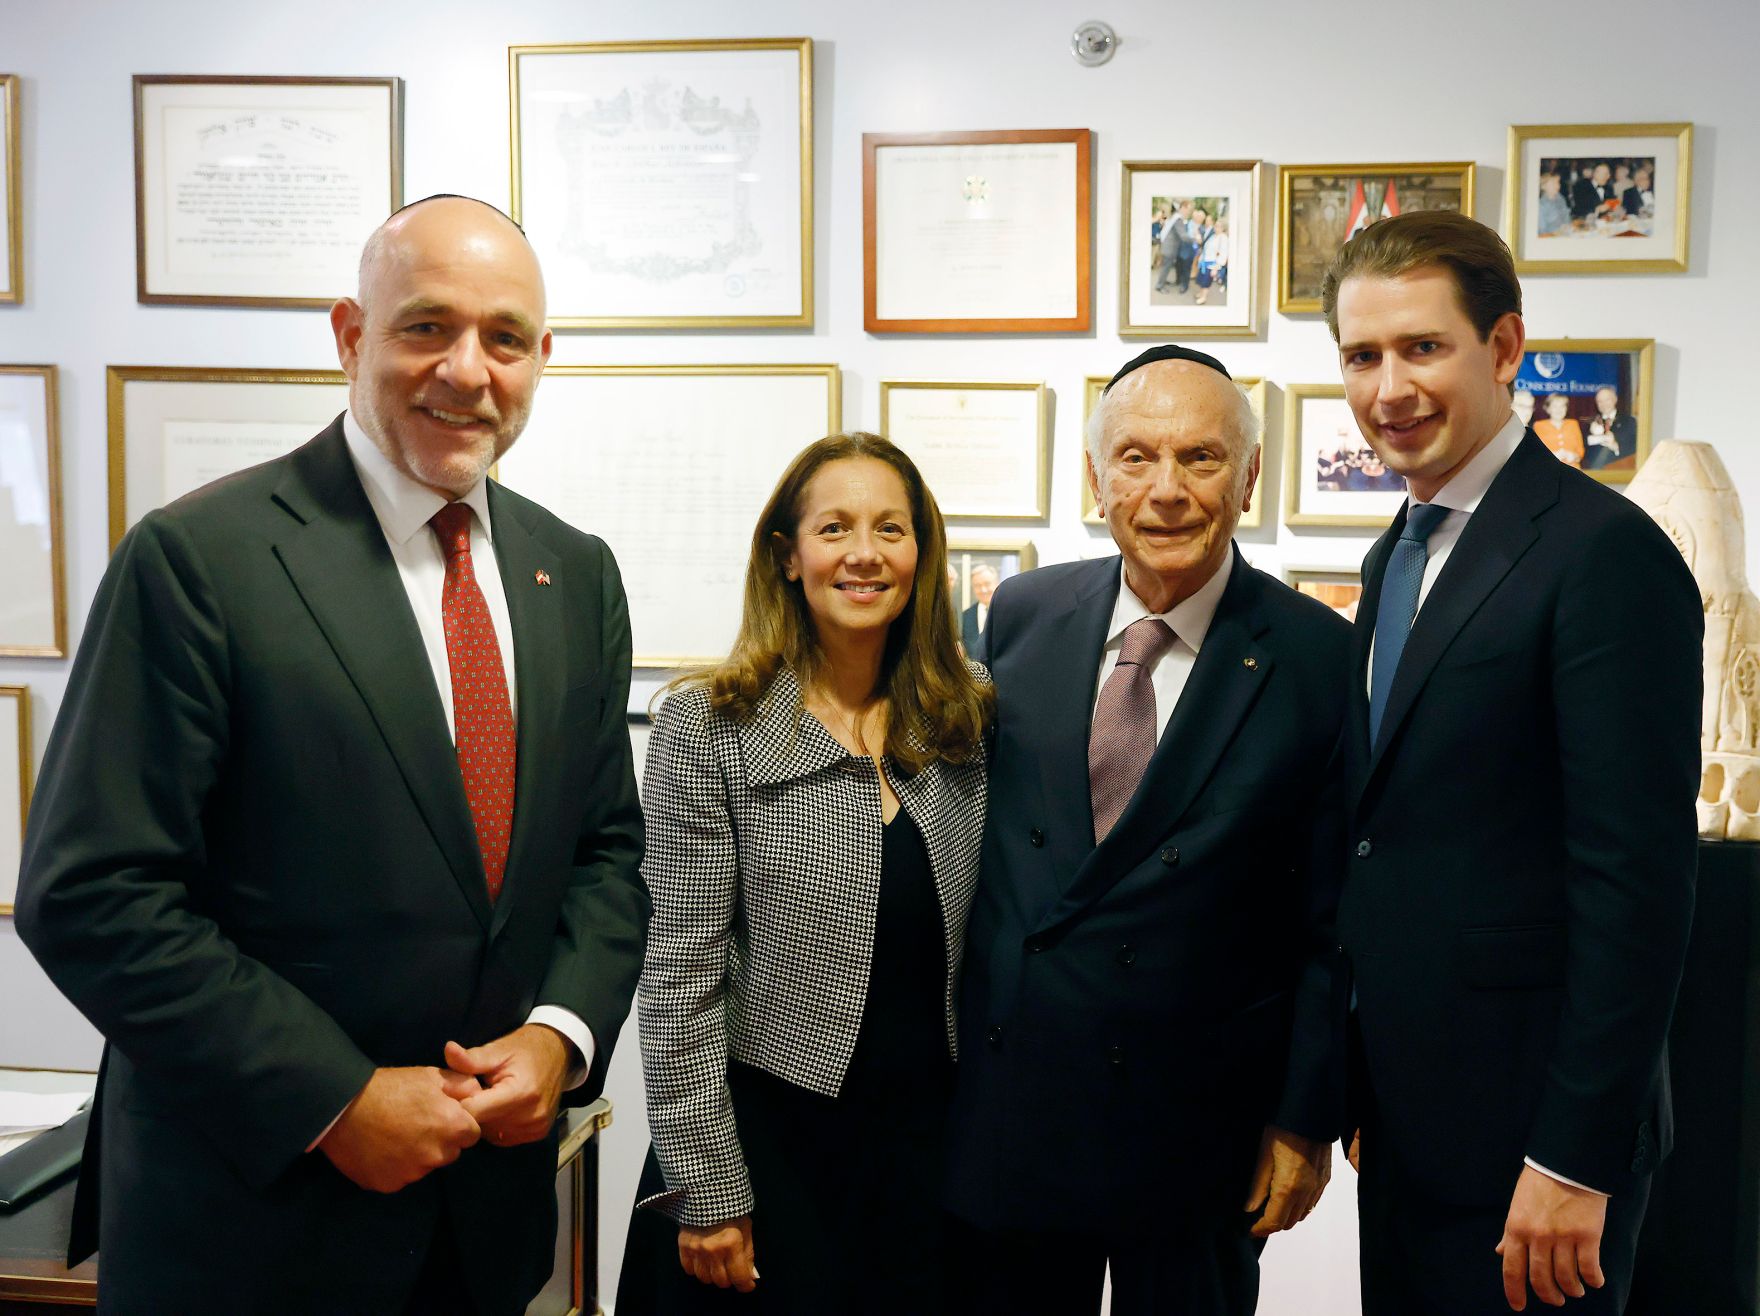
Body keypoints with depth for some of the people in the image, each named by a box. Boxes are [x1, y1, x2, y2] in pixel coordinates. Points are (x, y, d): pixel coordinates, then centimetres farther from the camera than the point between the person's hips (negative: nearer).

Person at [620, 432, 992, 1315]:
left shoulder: (966, 718, 1)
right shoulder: (710, 728, -11)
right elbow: (678, 976, -11)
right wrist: (706, 1191, -11)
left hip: (927, 1140, 4)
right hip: (767, 1135, -3)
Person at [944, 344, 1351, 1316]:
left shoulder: (1318, 661, -9)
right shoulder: (1022, 615, 1)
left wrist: (1307, 1120, -4)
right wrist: (950, 1035, 10)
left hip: (1197, 1124, -3)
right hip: (1000, 1105, 3)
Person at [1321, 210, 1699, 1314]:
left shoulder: (1607, 552, -16)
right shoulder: (1399, 554, 10)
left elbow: (1639, 881, -20)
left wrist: (1575, 1160, -19)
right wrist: (1362, 1092, 14)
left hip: (1527, 1121, -8)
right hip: (1404, 1112, 8)